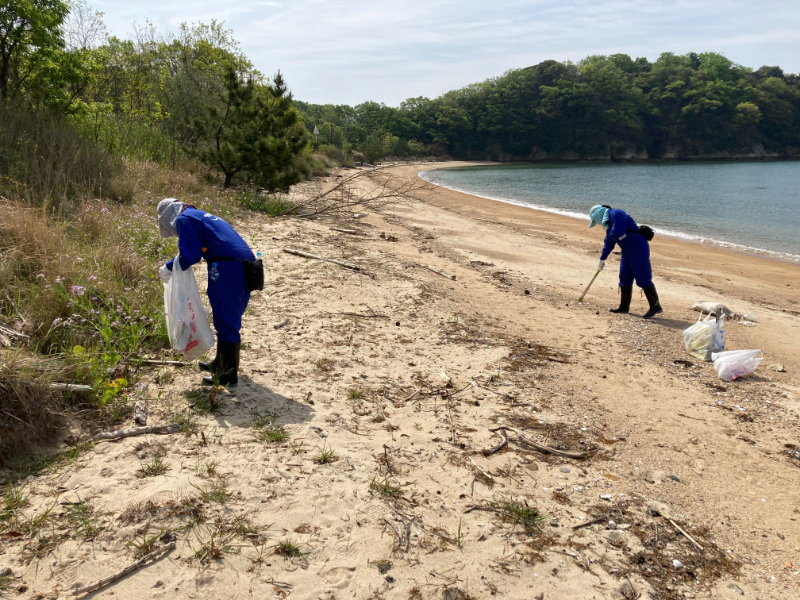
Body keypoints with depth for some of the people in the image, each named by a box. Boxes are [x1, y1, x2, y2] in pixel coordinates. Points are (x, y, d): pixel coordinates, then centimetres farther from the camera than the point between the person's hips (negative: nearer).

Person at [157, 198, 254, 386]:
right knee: (230, 319, 21)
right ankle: (221, 364, 36)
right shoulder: (201, 216, 30)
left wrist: (169, 268, 10)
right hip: (245, 265, 9)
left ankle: (228, 375, 8)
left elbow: (190, 255, -6)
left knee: (225, 322, 0)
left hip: (227, 269, -9)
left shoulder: (184, 219, 2)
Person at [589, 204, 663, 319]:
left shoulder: (616, 214, -13)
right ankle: (624, 306, 24)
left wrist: (607, 230, -6)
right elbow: (609, 243, 28)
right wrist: (602, 259, 34)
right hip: (627, 252, 11)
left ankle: (655, 306, -3)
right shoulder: (608, 220, 18)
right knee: (624, 279, 14)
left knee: (643, 279, -9)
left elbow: (617, 232, -29)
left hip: (638, 250, -11)